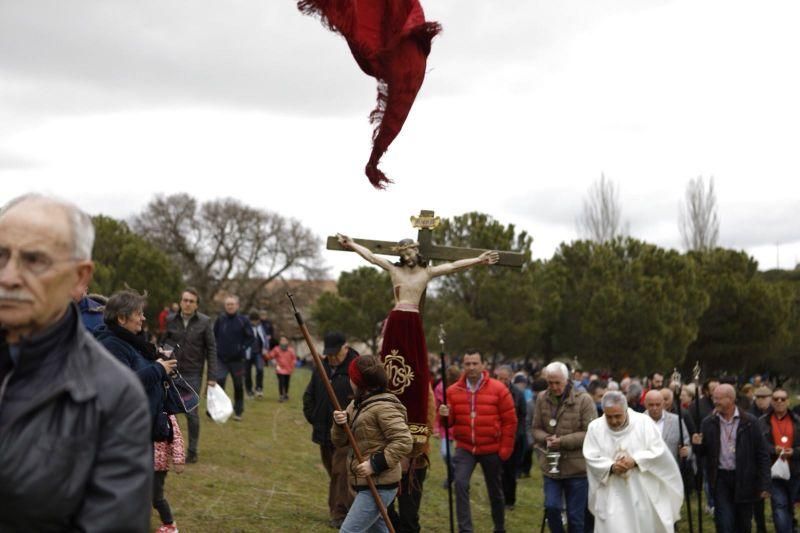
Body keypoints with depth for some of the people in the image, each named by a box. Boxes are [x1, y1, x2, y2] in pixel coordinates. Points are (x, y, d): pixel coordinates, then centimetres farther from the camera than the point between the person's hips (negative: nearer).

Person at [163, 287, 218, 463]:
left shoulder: (204, 322, -4)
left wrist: (212, 376, -7)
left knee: (192, 413, 0)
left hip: (193, 374, -2)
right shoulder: (171, 321, 3)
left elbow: (211, 349, -3)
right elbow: (165, 343, 11)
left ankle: (193, 451, 10)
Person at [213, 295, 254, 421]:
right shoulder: (220, 319, 3)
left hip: (237, 359, 0)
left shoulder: (243, 321, -1)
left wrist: (242, 348, -9)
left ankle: (238, 412, 19)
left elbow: (250, 338, 3)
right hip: (221, 358, 0)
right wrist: (216, 348, 2)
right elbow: (213, 335, 14)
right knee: (219, 380, -16)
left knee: (239, 386, 6)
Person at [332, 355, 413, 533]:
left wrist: (375, 464, -24)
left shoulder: (384, 406, -16)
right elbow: (339, 441, 10)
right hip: (365, 484, 10)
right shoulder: (356, 404, 11)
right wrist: (339, 424, -11)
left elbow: (403, 443, -21)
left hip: (379, 486, -10)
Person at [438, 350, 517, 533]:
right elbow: (450, 422, 5)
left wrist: (505, 449, -8)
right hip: (465, 448, 1)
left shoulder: (498, 389, -9)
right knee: (461, 484, -20)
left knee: (495, 491, 14)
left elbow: (510, 421, -5)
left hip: (491, 449, -1)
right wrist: (446, 415, -18)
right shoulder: (453, 391, -2)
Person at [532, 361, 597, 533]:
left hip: (577, 467, -3)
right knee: (551, 507, -6)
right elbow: (536, 429, 8)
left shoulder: (583, 400, -9)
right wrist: (546, 439, -15)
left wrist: (563, 441, -20)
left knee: (576, 516, 5)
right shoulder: (542, 398, 3)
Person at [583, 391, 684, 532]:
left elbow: (658, 451, -8)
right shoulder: (595, 427, -1)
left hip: (642, 493, 0)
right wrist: (611, 467, -22)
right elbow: (591, 458, -5)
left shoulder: (644, 422, -5)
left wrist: (635, 461, -21)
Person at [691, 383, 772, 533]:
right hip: (721, 479, 1)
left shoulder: (749, 422, -5)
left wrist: (764, 485, -7)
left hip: (744, 480, -1)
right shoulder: (708, 423, 2)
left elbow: (762, 455, -3)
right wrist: (697, 445, -15)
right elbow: (702, 453, 9)